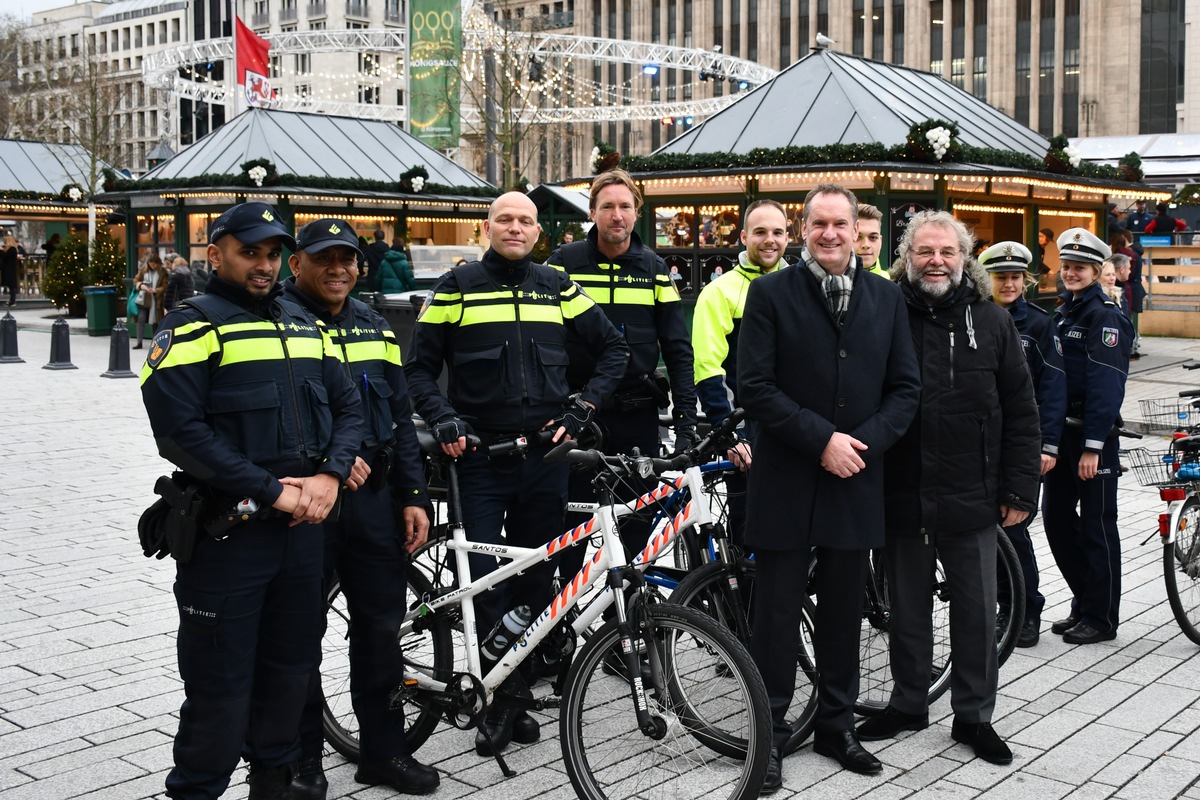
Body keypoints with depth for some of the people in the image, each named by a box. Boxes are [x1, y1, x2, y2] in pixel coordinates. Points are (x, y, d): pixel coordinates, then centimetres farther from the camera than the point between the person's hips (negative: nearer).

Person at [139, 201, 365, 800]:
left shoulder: (303, 324, 15)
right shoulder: (193, 326, -6)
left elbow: (347, 405, 14)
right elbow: (180, 432, -17)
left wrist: (329, 475, -5)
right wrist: (273, 491, -18)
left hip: (304, 525, 6)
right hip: (227, 531, -6)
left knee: (291, 665, 17)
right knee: (221, 681, 0)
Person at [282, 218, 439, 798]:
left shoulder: (375, 328, 14)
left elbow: (400, 418, 15)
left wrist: (413, 496, 10)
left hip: (373, 497, 5)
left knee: (381, 623, 11)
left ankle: (384, 749, 25)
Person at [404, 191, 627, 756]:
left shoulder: (557, 288, 9)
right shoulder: (456, 287, 4)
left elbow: (613, 348, 14)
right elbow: (420, 366, 5)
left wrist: (583, 406, 3)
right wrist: (442, 418, -11)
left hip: (545, 453, 2)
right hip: (480, 454, -2)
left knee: (536, 578, 7)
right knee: (483, 577, -5)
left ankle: (516, 695, 20)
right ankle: (501, 701, 8)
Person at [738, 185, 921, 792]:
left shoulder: (886, 298, 8)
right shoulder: (770, 293, -3)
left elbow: (905, 388, 6)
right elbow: (755, 385, -10)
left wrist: (864, 444, -9)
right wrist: (821, 440, -15)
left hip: (856, 480, 3)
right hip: (786, 480, -3)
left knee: (843, 610, 13)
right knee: (777, 610, 3)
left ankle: (836, 725, 28)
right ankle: (769, 734, 16)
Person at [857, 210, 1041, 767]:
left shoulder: (992, 322, 3)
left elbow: (1020, 412, 4)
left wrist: (1020, 490, -1)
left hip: (972, 501, 0)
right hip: (901, 497, 0)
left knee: (977, 612, 8)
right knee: (907, 611, 14)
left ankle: (974, 715, 24)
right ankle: (907, 705, 30)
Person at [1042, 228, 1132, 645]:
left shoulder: (1104, 315, -12)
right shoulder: (1065, 310, 14)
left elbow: (1106, 384, -18)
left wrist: (1092, 446, -22)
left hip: (1093, 434, -8)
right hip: (1062, 431, 8)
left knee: (1096, 526, 1)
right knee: (1056, 517, 11)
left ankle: (1102, 618, 12)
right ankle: (1083, 603, 25)